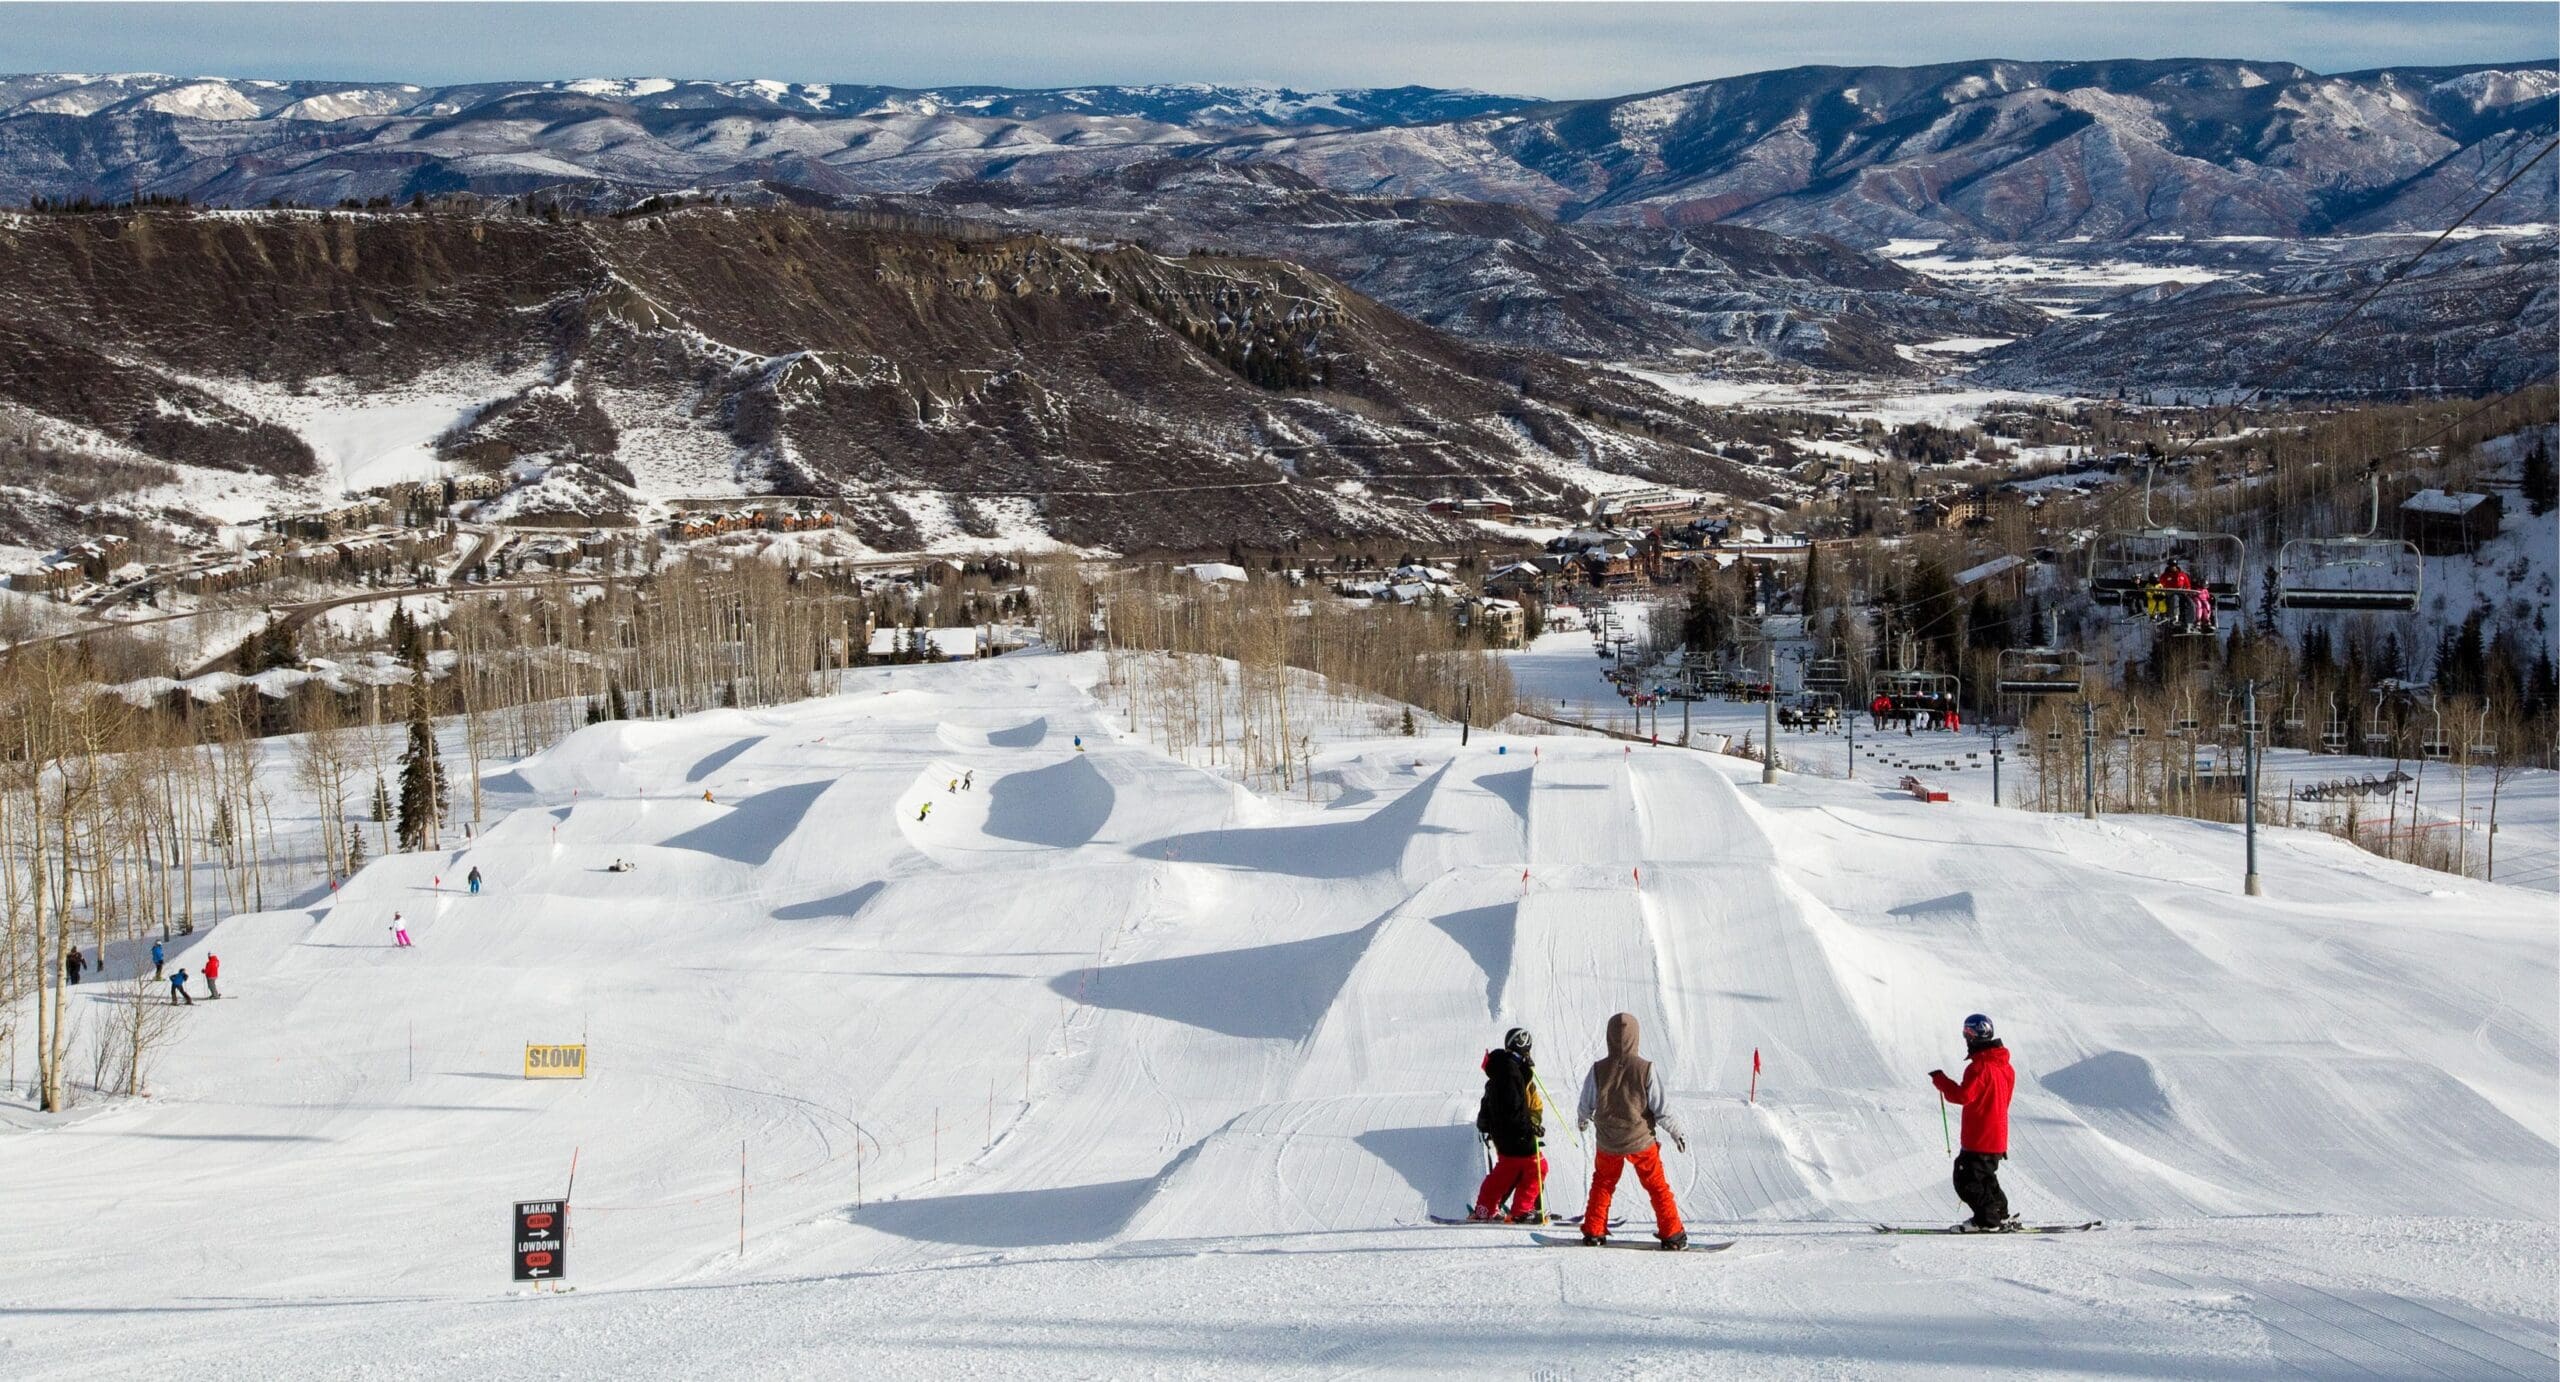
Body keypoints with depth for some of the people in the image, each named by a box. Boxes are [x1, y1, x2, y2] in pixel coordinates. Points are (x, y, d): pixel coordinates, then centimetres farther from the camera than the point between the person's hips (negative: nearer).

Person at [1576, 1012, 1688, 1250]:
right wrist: (1677, 1133, 5)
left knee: (1602, 1184, 22)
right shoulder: (1646, 1069, -15)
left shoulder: (1598, 1069, -11)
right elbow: (1660, 1109, -11)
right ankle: (1672, 1235, 12)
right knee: (1657, 1186, 12)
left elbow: (1585, 1106, 0)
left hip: (1608, 1142, 2)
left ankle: (1593, 1231, 23)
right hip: (1641, 1141, -1)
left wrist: (1582, 1121, 23)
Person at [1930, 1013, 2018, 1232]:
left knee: (1967, 1180, -4)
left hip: (1979, 1138, -9)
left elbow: (1963, 1096, -23)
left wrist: (1940, 1080, -12)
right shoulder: (2005, 1066, 11)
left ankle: (1987, 1220, -5)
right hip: (1998, 1137, 9)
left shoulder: (1979, 1067, -19)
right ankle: (2001, 1215, 23)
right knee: (1985, 1176, 21)